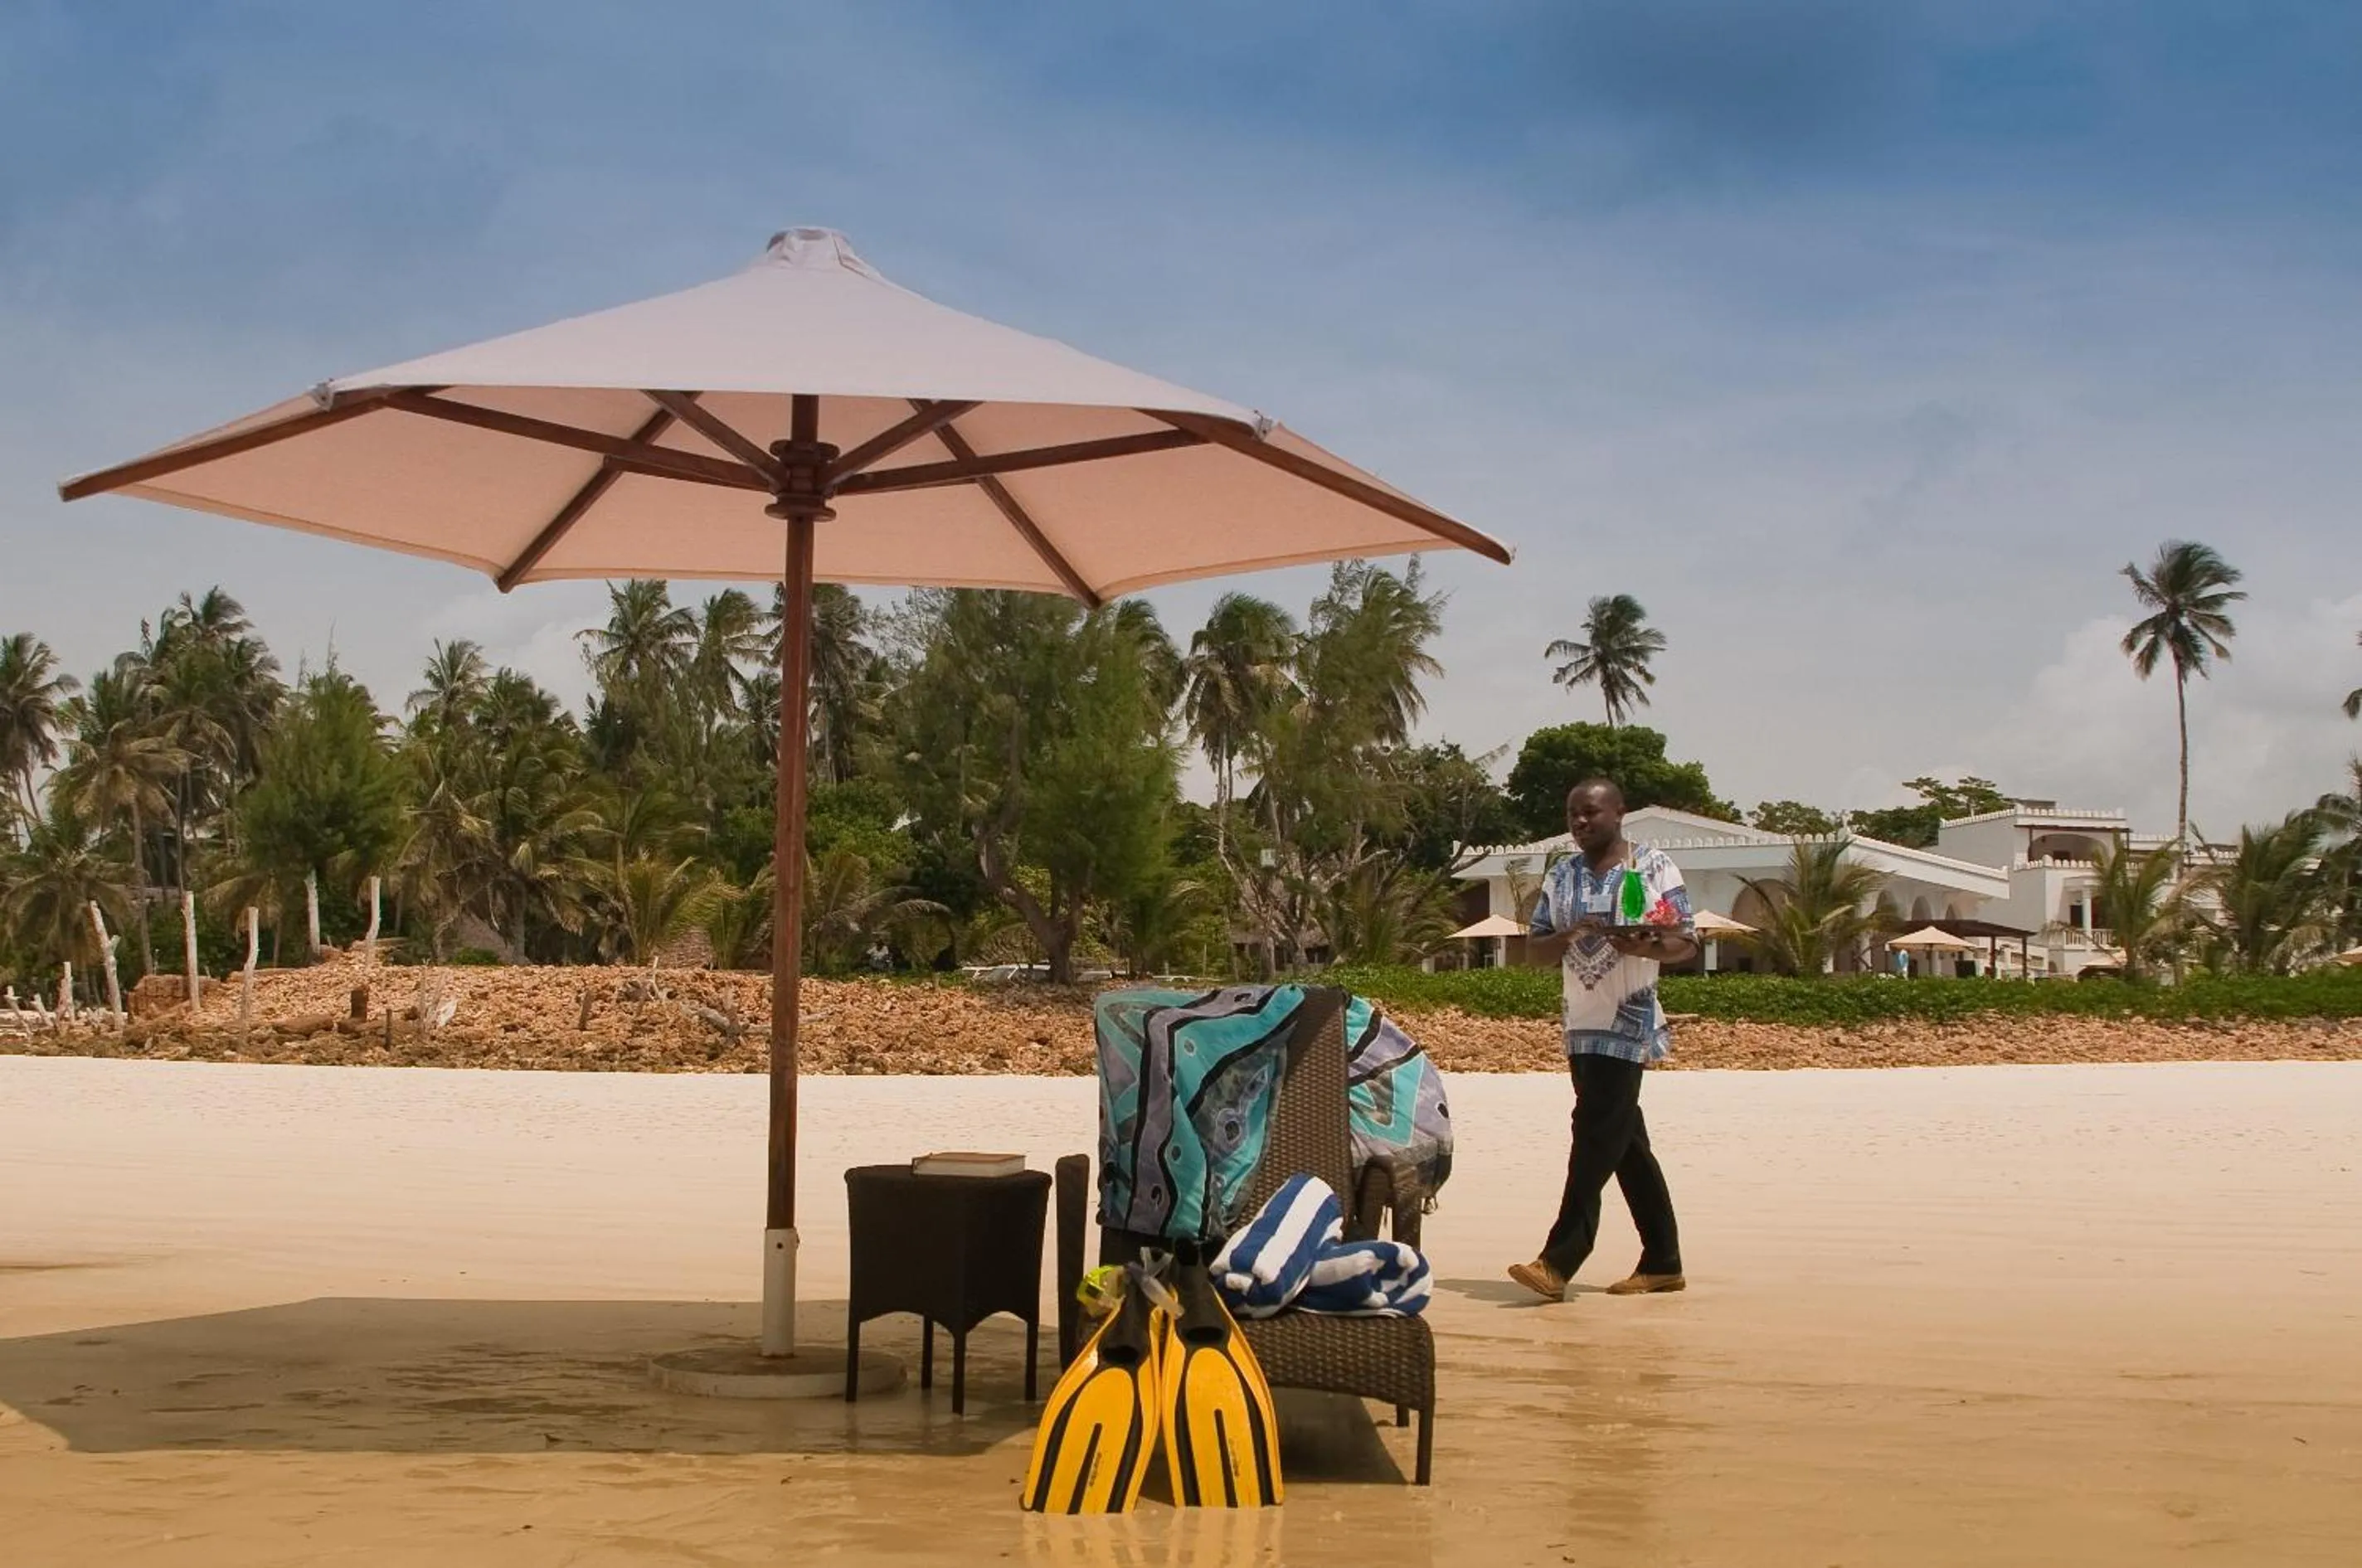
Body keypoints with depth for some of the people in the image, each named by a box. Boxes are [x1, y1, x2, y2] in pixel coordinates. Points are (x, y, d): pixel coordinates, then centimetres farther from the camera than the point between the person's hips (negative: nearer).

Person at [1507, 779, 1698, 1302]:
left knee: (1597, 1136, -13)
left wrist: (1641, 945, -23)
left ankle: (1558, 1262, -17)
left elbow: (1686, 943, -4)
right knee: (1626, 1143, 9)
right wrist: (1570, 935, -11)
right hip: (1581, 1023, 6)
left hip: (1629, 1021, -6)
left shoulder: (1653, 867, -2)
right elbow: (1535, 947, 10)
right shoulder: (1561, 876, 13)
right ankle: (1662, 1262, 16)